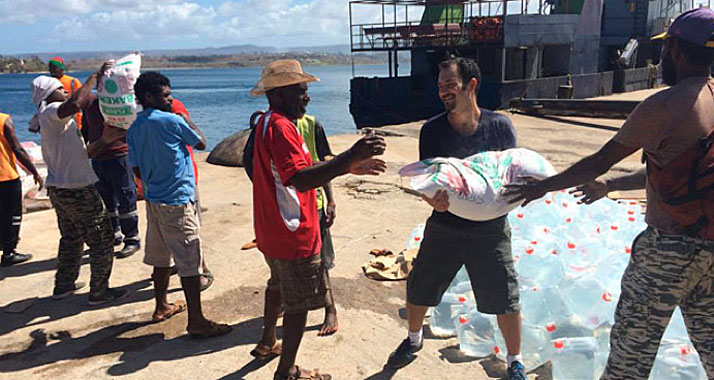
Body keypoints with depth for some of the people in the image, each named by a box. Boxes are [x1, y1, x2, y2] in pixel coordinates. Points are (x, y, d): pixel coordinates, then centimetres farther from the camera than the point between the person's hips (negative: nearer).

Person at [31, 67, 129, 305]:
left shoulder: (56, 121, 17)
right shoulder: (51, 112, -13)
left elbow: (77, 152, 19)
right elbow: (76, 103, -35)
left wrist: (104, 140, 15)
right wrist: (95, 77, -25)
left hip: (59, 189, 10)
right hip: (76, 190, -10)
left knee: (71, 238, 24)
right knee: (101, 238, 0)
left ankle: (63, 285, 36)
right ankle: (99, 292, 9)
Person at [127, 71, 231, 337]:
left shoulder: (134, 130, 8)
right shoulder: (170, 120, -12)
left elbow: (137, 170, 12)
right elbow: (201, 143, 0)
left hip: (153, 200, 8)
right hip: (177, 201, -8)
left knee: (161, 257, 19)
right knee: (190, 262, -4)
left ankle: (161, 307, 34)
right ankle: (196, 322, 1)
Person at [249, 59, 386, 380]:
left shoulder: (269, 123, 11)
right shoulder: (280, 127, -23)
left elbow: (300, 171, 13)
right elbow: (300, 179, -37)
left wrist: (349, 167, 6)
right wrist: (350, 158, -44)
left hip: (272, 231, 11)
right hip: (293, 234, -11)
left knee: (279, 285, 29)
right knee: (299, 303, 4)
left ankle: (267, 343, 47)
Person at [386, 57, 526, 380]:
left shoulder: (500, 126, -7)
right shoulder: (432, 129, -5)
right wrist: (434, 199, -29)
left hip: (489, 228, -1)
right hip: (444, 227, 2)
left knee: (505, 299, 4)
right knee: (418, 290, 11)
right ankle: (414, 340, 42)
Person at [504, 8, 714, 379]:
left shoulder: (664, 106, -18)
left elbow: (600, 160, -13)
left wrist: (543, 187, 0)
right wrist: (609, 186, 24)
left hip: (670, 245, -8)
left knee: (633, 339, 7)